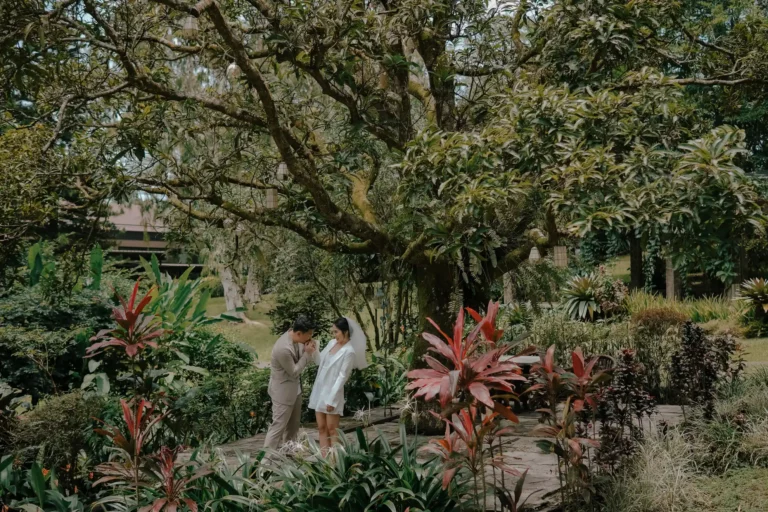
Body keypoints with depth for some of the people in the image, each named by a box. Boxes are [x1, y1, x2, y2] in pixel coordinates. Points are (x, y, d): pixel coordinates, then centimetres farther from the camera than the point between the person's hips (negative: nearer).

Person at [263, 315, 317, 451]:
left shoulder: (295, 339, -6)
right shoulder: (283, 349, -33)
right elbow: (294, 371, -23)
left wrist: (307, 350, -10)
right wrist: (307, 353, -21)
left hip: (294, 387, 9)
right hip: (283, 390, -9)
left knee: (294, 423, 20)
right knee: (279, 424, 0)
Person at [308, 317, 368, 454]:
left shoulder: (349, 352, -16)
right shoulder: (332, 343, 6)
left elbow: (342, 377, -18)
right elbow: (320, 362, 18)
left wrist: (332, 400, -19)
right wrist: (313, 351, -2)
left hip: (332, 393, -8)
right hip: (319, 390, 8)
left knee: (332, 429, -1)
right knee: (321, 428, 9)